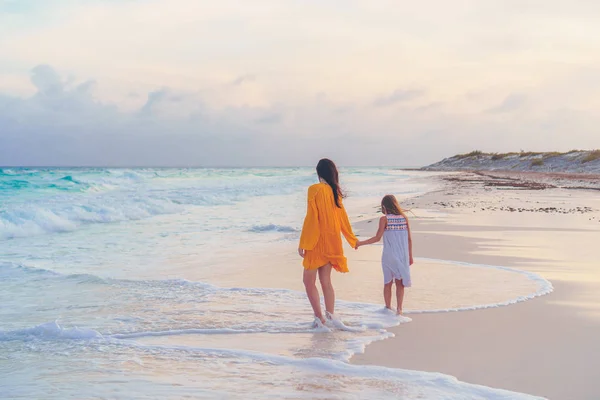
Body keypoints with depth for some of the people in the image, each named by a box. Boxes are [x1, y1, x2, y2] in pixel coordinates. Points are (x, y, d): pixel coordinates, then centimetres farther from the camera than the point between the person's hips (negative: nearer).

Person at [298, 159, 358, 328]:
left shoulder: (315, 190, -12)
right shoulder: (335, 192, 6)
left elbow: (310, 218, -15)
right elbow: (343, 218, 13)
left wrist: (303, 243, -11)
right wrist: (352, 239, 26)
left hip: (316, 242, -6)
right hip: (331, 242, 6)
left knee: (309, 281, 1)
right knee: (325, 281, 12)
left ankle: (319, 317, -3)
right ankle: (330, 314, 6)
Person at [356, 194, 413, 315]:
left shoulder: (384, 219, -8)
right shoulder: (404, 218, 1)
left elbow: (377, 238, -12)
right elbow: (409, 239, 4)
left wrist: (360, 243, -2)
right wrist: (410, 255, 14)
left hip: (388, 256, -2)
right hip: (402, 256, 2)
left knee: (388, 282, 12)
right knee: (400, 283, 9)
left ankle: (388, 308, 18)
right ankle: (399, 309, 5)